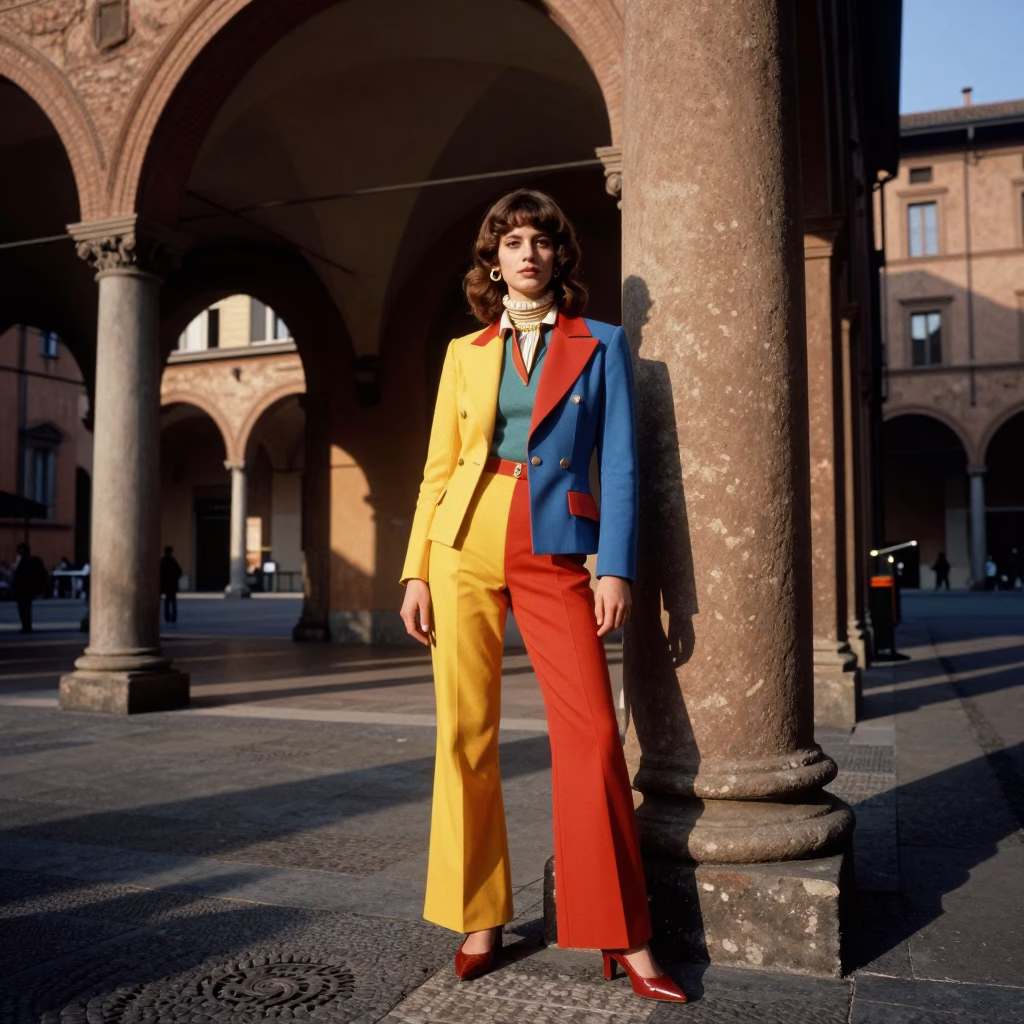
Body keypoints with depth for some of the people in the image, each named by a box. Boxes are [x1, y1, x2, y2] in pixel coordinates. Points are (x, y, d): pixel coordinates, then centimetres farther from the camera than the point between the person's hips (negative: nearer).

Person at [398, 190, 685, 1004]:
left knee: (592, 734, -8)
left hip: (552, 555, -2)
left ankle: (625, 938, 6)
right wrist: (417, 571, 3)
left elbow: (619, 466, 2)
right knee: (466, 735, 3)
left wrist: (616, 568, -8)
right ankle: (480, 922, 18)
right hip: (464, 547, 2)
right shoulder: (465, 353, 13)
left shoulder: (601, 345, 8)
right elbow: (438, 468, 11)